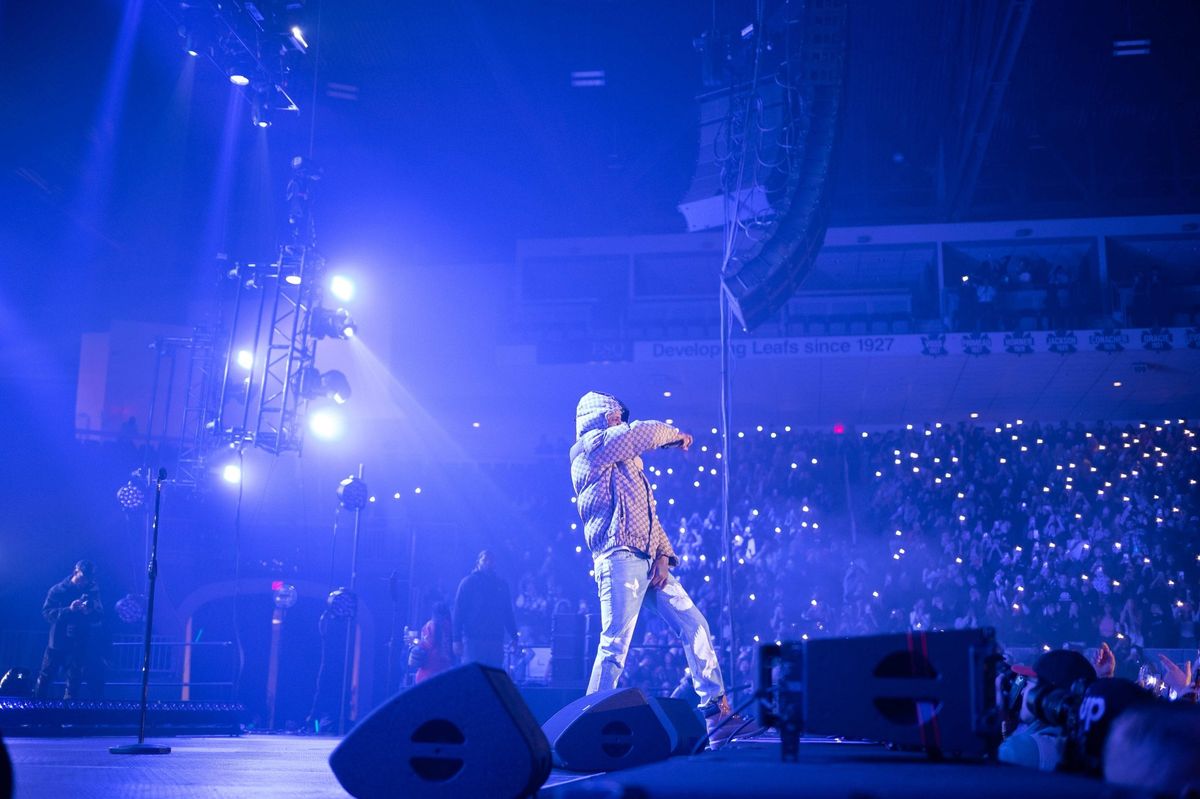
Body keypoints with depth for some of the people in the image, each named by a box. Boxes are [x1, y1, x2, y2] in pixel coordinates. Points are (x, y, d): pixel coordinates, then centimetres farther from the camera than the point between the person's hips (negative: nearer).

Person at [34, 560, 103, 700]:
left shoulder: (92, 591, 2)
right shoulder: (57, 590, -2)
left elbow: (98, 616, -2)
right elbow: (46, 612, -12)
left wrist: (89, 611, -24)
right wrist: (68, 610, -24)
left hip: (78, 644, 1)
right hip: (57, 641, -1)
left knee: (74, 682, 3)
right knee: (45, 678, 5)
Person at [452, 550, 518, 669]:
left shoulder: (501, 584, 13)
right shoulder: (468, 582, 2)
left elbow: (508, 613, 14)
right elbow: (459, 611, -2)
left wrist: (514, 637, 7)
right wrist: (457, 639, -10)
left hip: (496, 641, 4)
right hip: (473, 640, -4)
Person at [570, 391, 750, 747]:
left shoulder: (628, 464, 29)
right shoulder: (591, 447, 3)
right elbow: (645, 433, -9)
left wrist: (664, 555, 6)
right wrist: (675, 434, 11)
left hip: (649, 562, 9)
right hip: (619, 558, -9)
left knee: (695, 625, 2)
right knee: (615, 644, -13)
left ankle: (716, 710, 3)